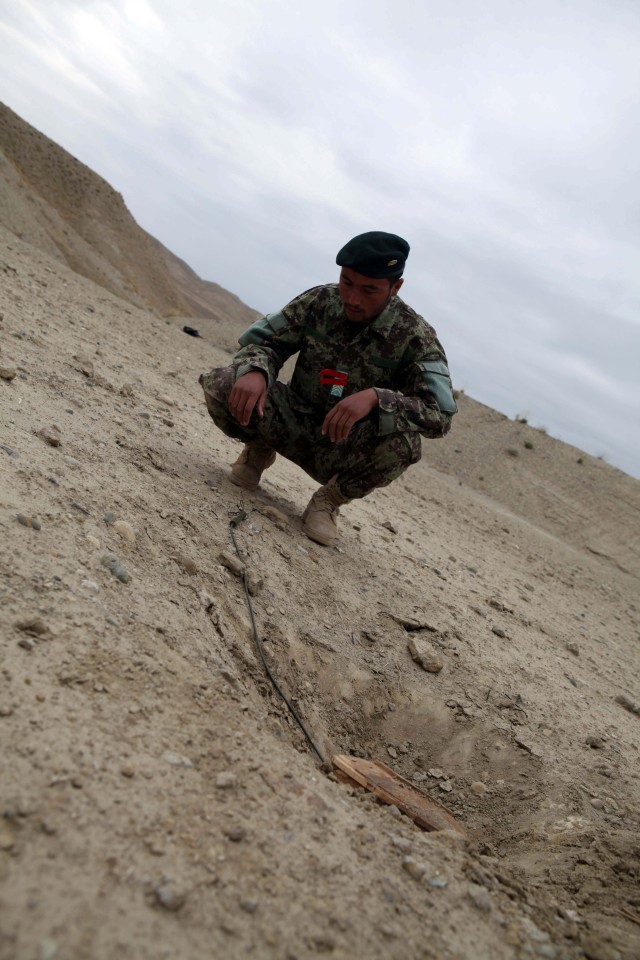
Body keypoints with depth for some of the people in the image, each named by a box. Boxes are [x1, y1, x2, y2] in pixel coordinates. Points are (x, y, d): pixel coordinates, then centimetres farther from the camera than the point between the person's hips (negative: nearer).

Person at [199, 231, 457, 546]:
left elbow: (440, 415, -25)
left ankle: (330, 499, -6)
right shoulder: (320, 300, -8)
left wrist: (375, 397, -42)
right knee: (220, 387, -23)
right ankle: (260, 449, 9)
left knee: (403, 442, -36)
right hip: (296, 423, 2)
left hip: (348, 448, -1)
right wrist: (255, 371, -29)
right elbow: (261, 339, -3)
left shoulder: (416, 337, -17)